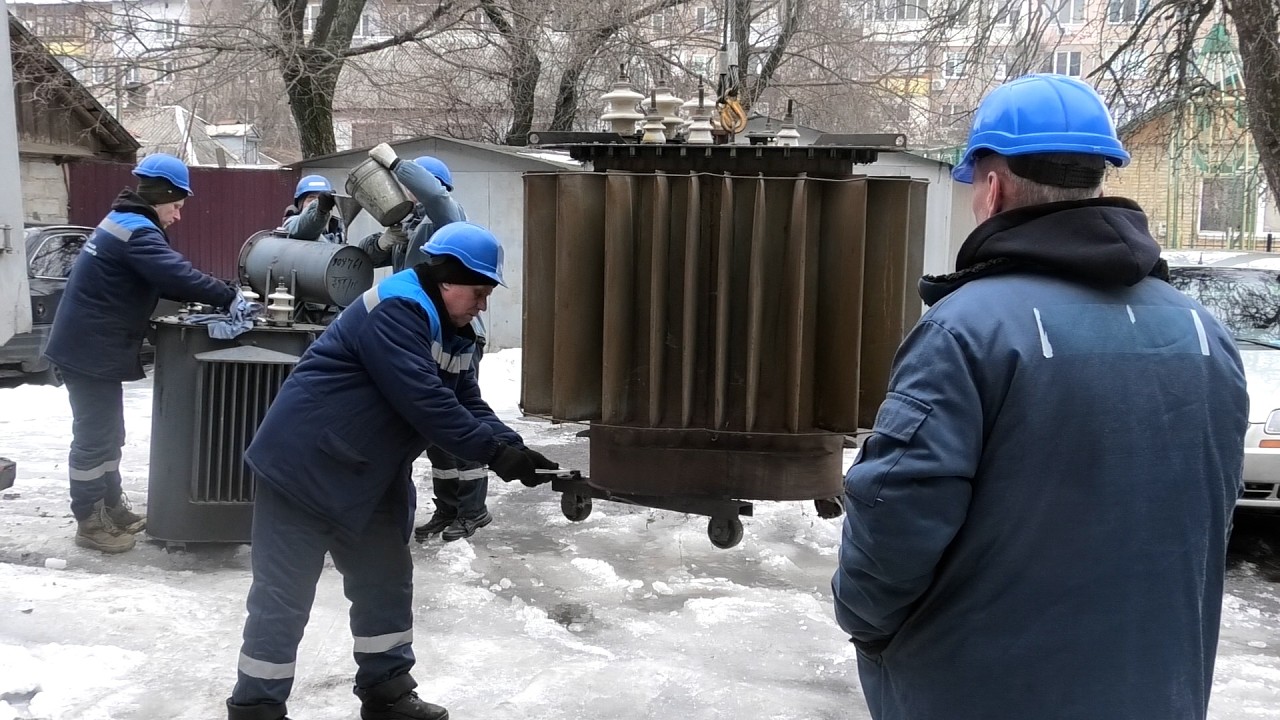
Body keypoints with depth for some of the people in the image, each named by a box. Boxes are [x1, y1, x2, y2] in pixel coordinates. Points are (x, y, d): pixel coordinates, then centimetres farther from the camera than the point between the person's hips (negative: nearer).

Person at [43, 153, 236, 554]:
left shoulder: (125, 222, 15)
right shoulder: (137, 231, -20)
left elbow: (159, 280, 17)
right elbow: (178, 275, -30)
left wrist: (209, 299, 4)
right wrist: (228, 298, -20)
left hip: (95, 348, 11)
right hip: (91, 351, -11)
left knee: (107, 435, 19)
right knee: (94, 437, -2)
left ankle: (111, 508, 30)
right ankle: (90, 523, 7)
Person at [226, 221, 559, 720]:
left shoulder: (450, 333, 10)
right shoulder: (395, 310, -22)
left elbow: (468, 406, 7)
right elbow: (425, 403, -30)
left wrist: (514, 448, -9)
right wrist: (495, 452, -27)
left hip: (370, 478, 10)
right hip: (304, 466, -10)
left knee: (386, 584, 16)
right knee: (283, 597, -3)